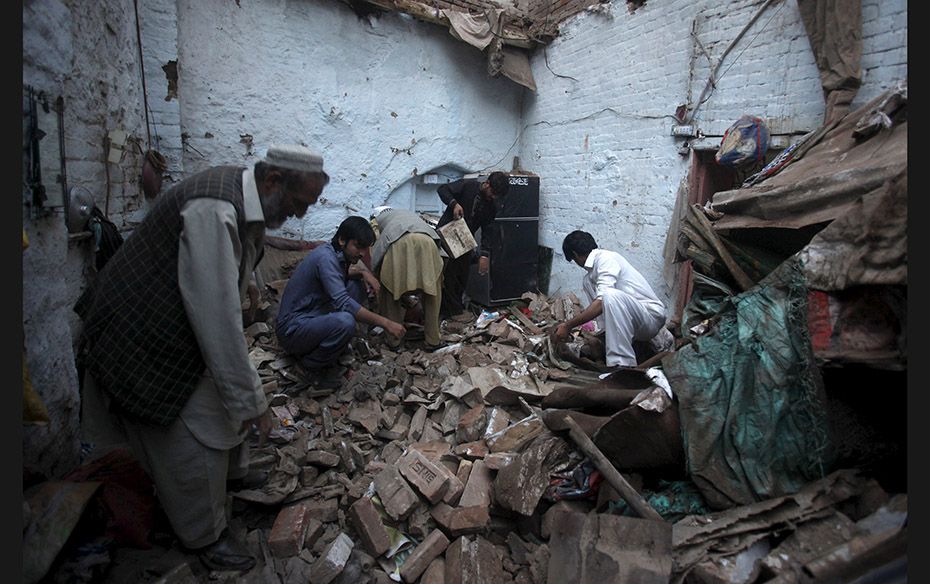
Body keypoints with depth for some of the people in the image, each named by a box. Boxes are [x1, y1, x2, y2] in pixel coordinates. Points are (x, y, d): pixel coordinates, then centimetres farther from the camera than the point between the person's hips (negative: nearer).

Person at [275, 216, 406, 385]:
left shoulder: (337, 254, 5)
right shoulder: (325, 257, -22)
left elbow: (342, 275, 27)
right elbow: (343, 302, -33)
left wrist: (363, 273, 3)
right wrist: (385, 323, -33)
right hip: (292, 328, -10)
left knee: (357, 286, 3)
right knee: (345, 322, -35)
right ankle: (310, 364, -6)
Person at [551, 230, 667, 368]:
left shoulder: (606, 258, -16)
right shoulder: (594, 265, 13)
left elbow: (602, 302, -26)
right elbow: (600, 301, 28)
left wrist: (568, 325, -20)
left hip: (651, 316, -9)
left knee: (611, 295, -38)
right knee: (588, 281, 8)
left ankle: (624, 365, -34)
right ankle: (608, 337, 4)